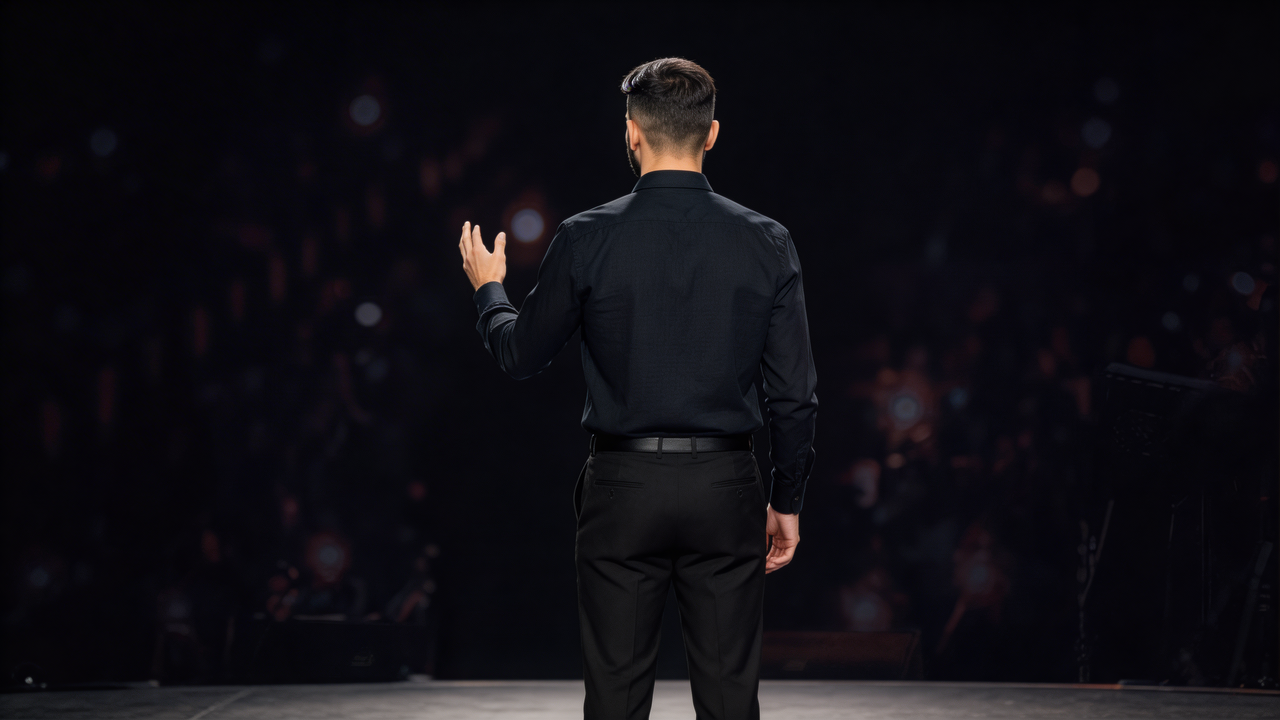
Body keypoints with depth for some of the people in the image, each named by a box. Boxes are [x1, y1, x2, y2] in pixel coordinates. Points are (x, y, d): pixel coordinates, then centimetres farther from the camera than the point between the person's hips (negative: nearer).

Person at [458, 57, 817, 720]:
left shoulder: (587, 239, -7)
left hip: (623, 489, -1)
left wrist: (487, 289, 26)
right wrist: (786, 500, 11)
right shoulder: (765, 242, -3)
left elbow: (521, 355, 6)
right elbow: (795, 393, -2)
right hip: (725, 490, 1)